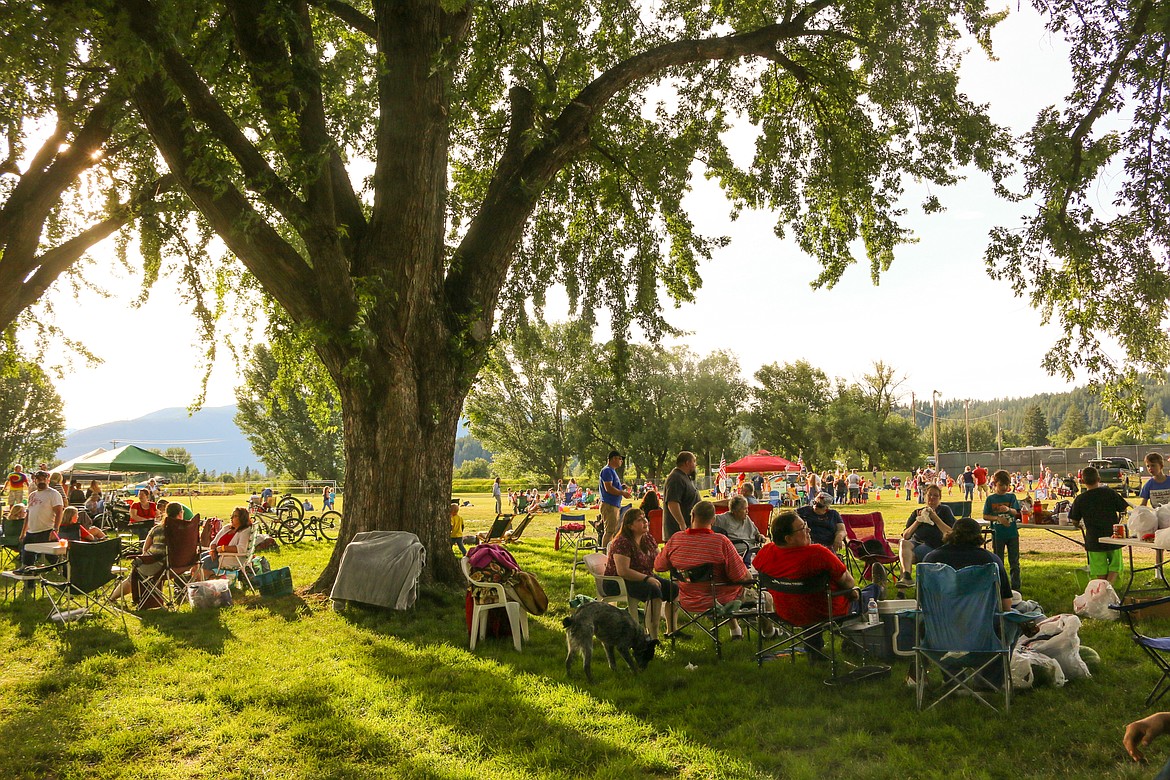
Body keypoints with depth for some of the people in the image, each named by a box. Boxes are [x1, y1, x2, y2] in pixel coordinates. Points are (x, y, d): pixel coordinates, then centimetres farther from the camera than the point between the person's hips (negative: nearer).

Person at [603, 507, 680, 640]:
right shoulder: (622, 542, -19)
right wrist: (647, 579, -28)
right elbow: (622, 571, -26)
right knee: (654, 590, -32)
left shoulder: (648, 538, 6)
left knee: (674, 589, -4)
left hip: (645, 577, 9)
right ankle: (653, 637, -32)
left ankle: (671, 630, 8)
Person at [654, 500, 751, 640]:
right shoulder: (721, 542, -24)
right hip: (720, 600, -4)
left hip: (688, 603, 4)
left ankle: (734, 628, 47)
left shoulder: (675, 539, -13)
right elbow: (739, 575, -17)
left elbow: (658, 566, 1)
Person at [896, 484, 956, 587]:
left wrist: (935, 517, -5)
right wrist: (918, 521, 2)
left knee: (909, 555, -32)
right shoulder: (917, 513, 25)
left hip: (933, 546, -3)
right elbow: (905, 536, 15)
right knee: (903, 543, -35)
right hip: (915, 541, 3)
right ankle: (907, 576, -52)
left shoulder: (945, 511, 17)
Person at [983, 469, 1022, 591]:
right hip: (997, 534, 0)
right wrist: (997, 518, -16)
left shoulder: (1011, 497, 1)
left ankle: (1016, 587, 15)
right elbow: (985, 516, -1)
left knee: (1014, 562, 6)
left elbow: (1016, 512, -8)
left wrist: (1008, 509, -29)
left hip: (1012, 533, 1)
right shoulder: (991, 499, -2)